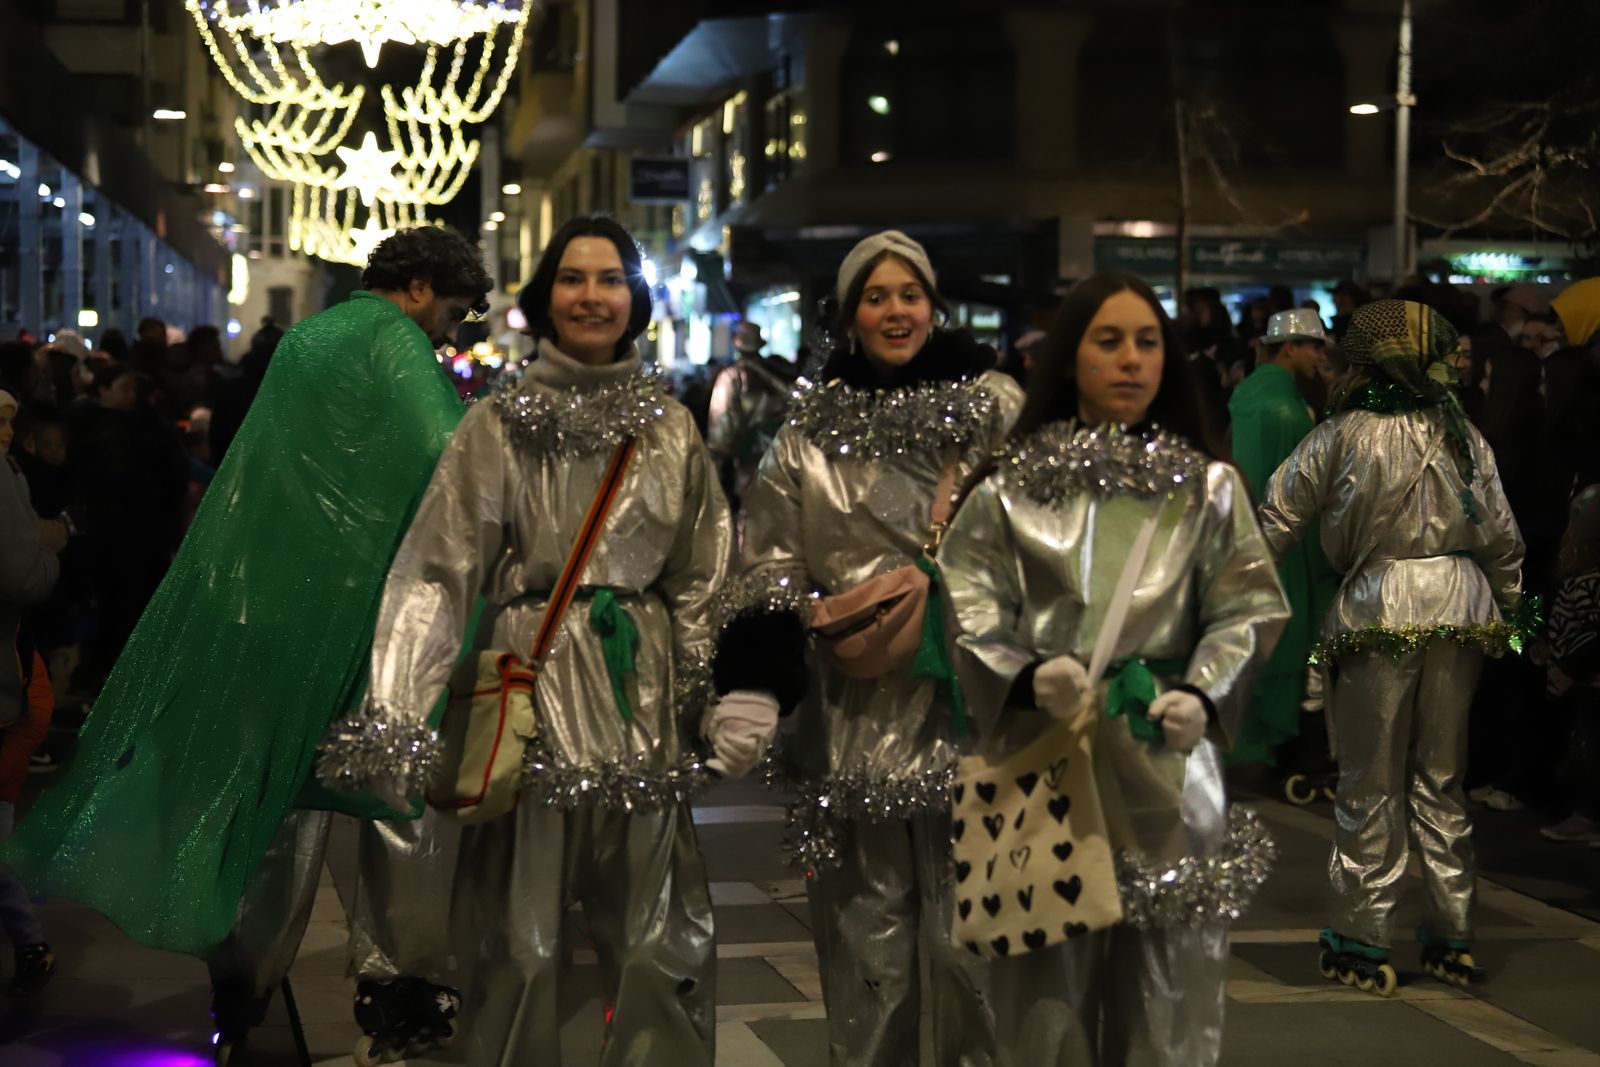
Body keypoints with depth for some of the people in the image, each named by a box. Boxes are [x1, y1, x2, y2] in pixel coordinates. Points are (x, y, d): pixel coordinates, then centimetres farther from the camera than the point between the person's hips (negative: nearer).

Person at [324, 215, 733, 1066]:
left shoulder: (672, 428, 10)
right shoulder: (497, 425, 1)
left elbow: (703, 580, 12)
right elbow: (438, 569, -6)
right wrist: (397, 714, -15)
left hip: (643, 686, 2)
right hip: (531, 682, -2)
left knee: (657, 932, 6)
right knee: (520, 928, 2)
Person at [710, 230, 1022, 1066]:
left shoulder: (995, 410, 4)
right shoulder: (810, 429, 9)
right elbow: (768, 567, 7)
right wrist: (750, 686, -4)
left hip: (964, 705, -1)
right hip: (853, 713, 2)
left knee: (966, 931, 0)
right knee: (863, 934, 4)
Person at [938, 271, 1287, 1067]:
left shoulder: (1208, 487, 8)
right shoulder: (1011, 486, 3)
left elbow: (1244, 611, 4)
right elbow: (967, 614, -1)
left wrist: (1202, 694, -14)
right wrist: (1028, 678, -19)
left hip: (1163, 760, 1)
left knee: (1164, 985, 5)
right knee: (1048, 985, 3)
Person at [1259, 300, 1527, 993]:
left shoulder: (1340, 437, -6)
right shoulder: (1464, 437, 4)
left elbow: (1277, 521, 0)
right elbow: (1502, 537, 9)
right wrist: (1509, 610, 22)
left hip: (1379, 611, -4)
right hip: (1462, 607, 4)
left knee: (1371, 783, 4)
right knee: (1441, 777, 13)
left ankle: (1363, 942, 7)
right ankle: (1450, 935, 18)